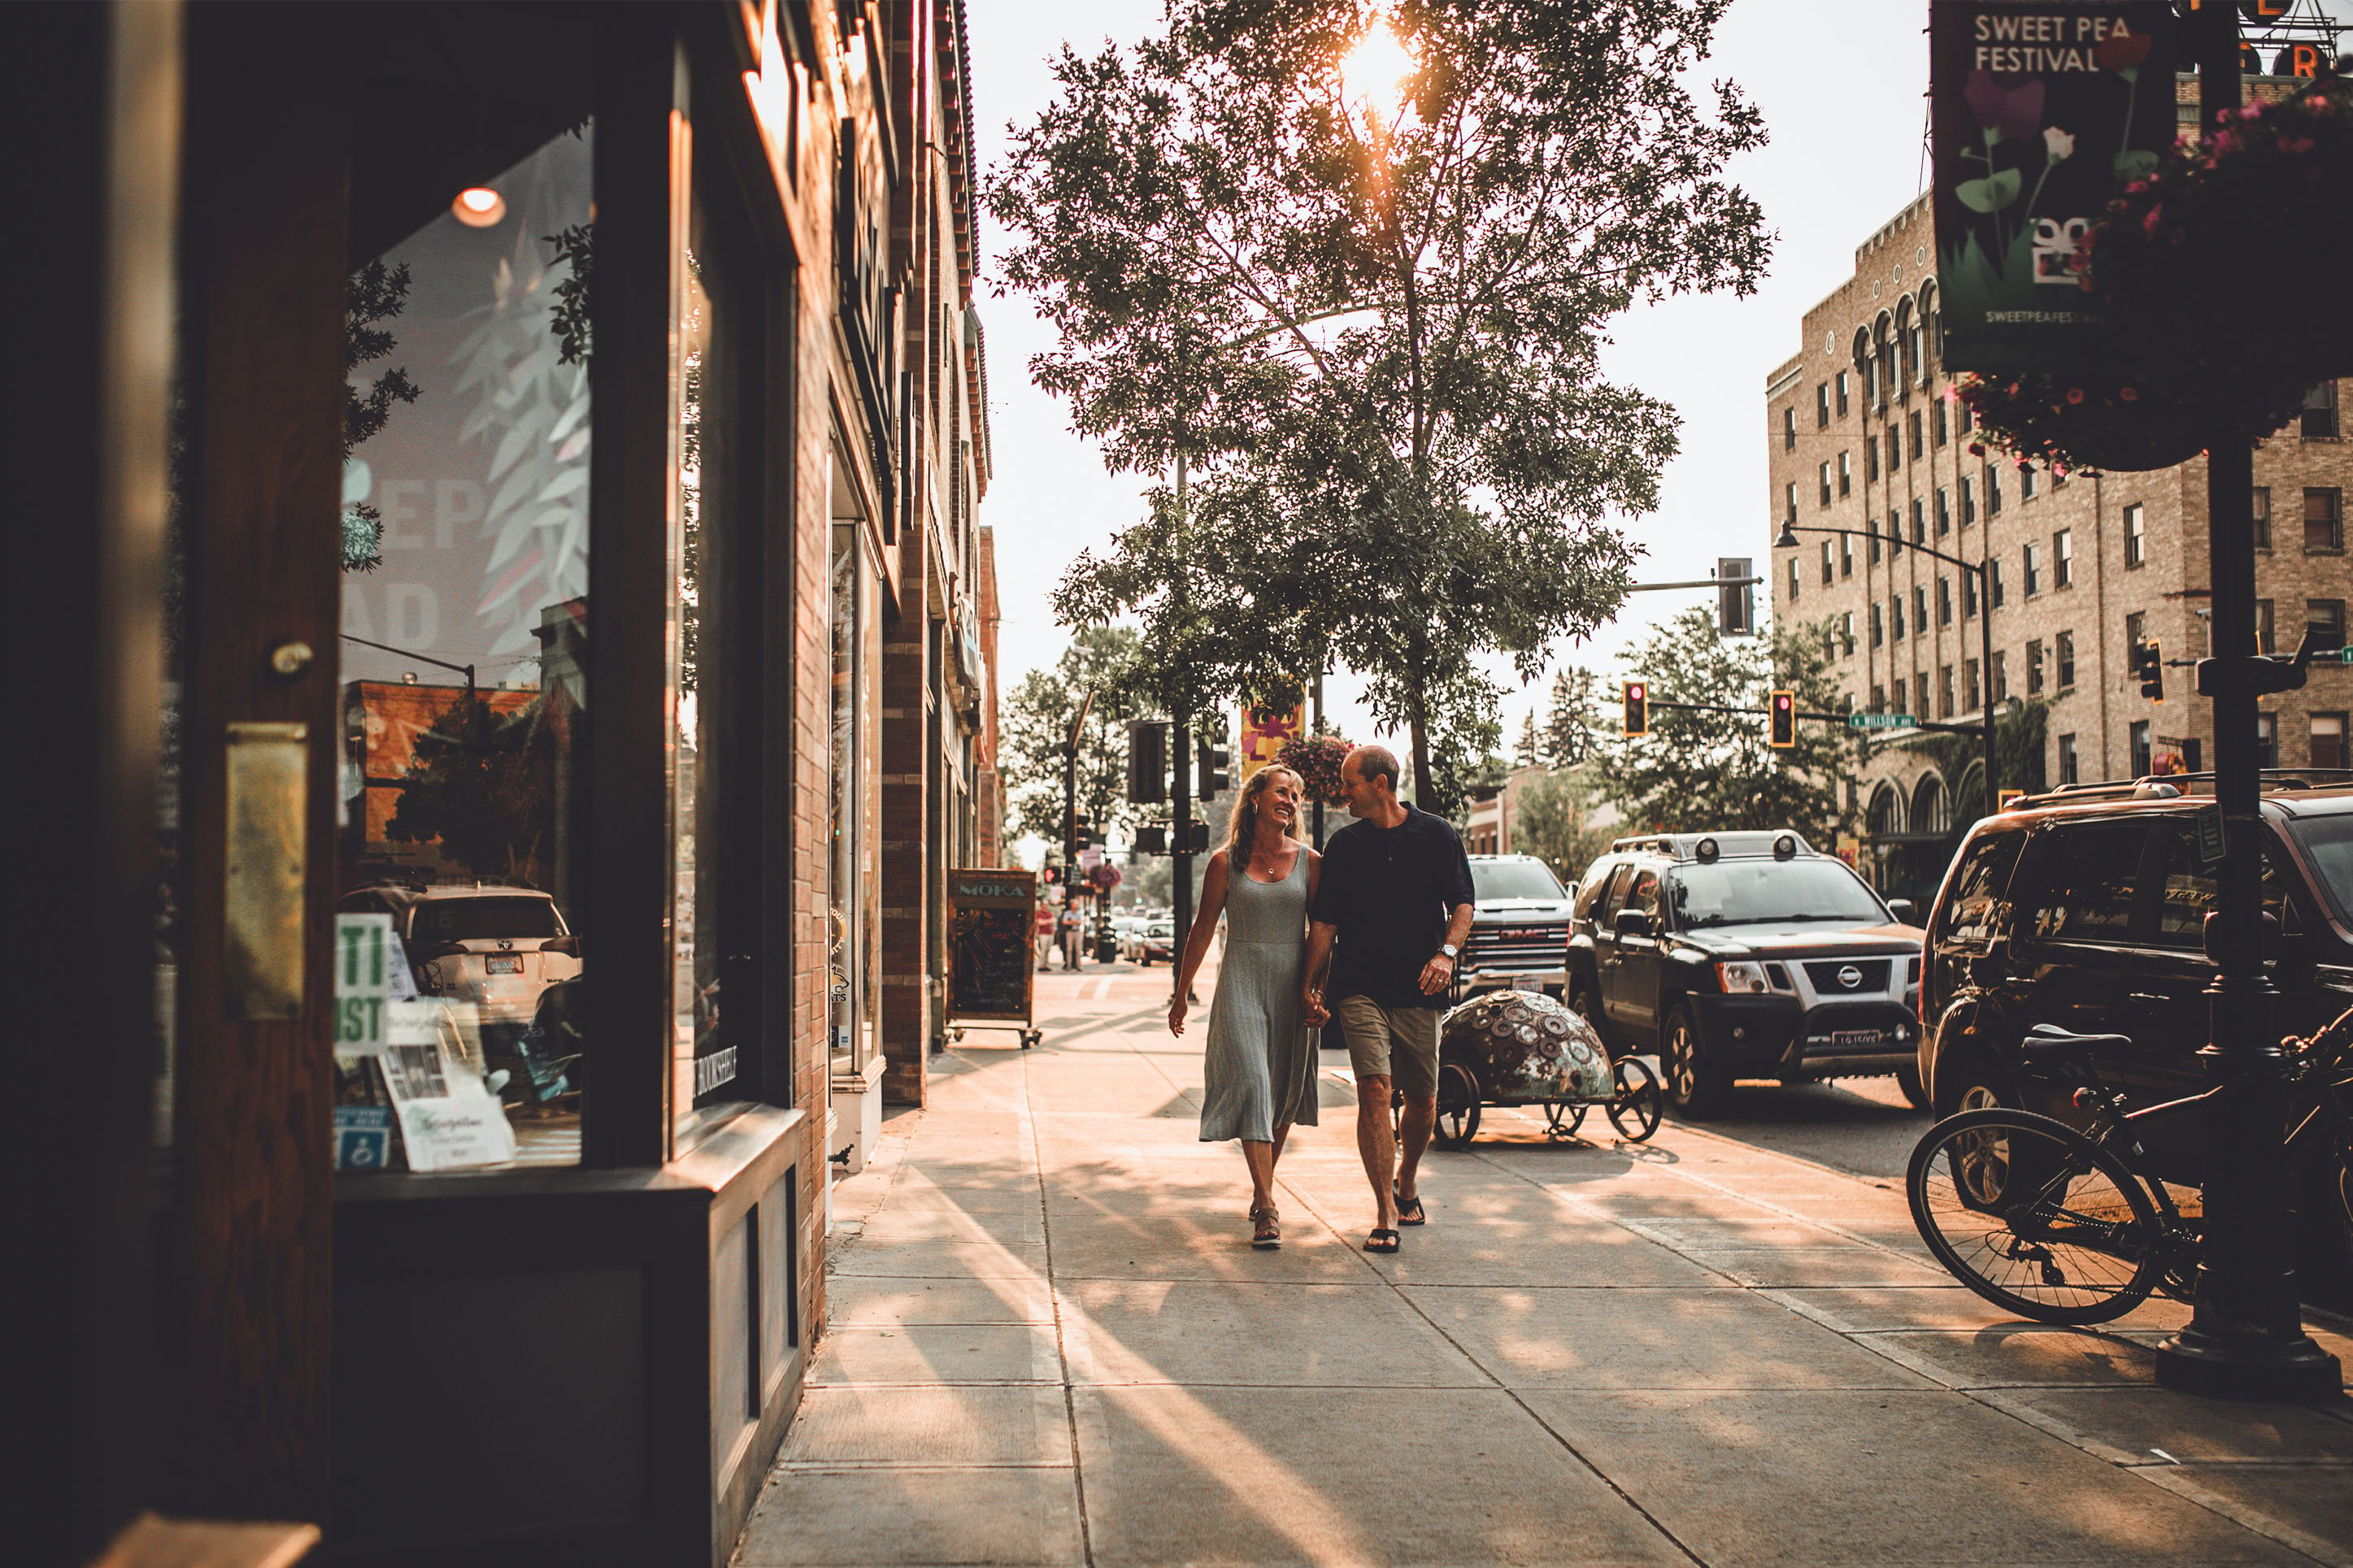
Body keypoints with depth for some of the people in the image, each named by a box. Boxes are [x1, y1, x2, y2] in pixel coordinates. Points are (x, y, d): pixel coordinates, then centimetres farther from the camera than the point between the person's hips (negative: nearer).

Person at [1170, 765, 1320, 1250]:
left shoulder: (1309, 861, 5)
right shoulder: (1225, 862, 2)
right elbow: (1202, 929, 8)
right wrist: (1181, 994, 10)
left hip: (1292, 986, 2)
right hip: (1241, 980, -2)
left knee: (1284, 1091, 7)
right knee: (1251, 1084, -13)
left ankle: (1263, 1187, 26)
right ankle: (1266, 1209, -16)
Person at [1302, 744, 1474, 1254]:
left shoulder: (1437, 835, 5)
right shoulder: (1343, 845, 8)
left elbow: (1463, 904, 3)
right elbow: (1325, 922, 10)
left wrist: (1446, 952, -14)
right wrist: (1312, 985, 4)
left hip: (1418, 990, 0)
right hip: (1359, 989, 0)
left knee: (1423, 1102, 8)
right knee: (1374, 1089, -15)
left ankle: (1406, 1182, 35)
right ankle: (1386, 1212, -11)